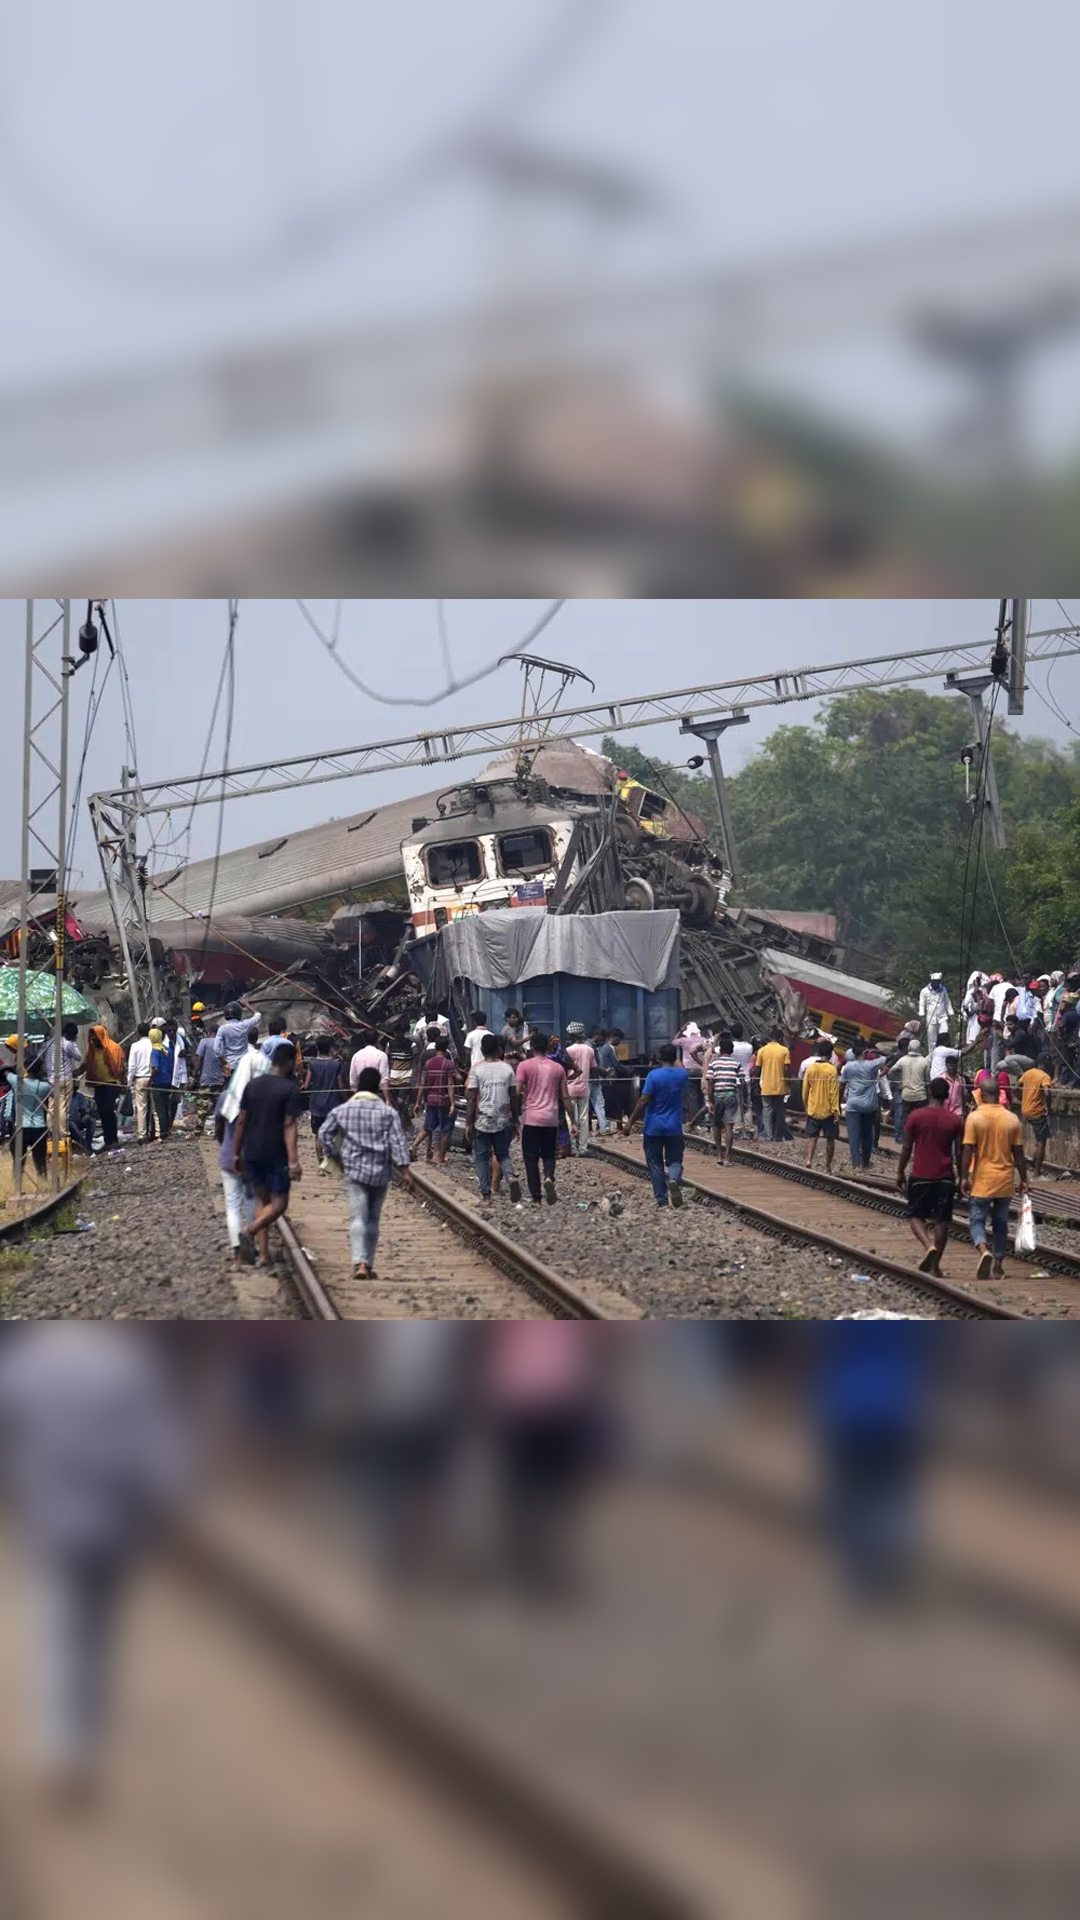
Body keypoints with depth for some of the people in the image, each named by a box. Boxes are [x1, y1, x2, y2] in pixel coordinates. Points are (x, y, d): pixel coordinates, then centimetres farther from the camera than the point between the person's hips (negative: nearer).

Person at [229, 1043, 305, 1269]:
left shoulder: (252, 1084, 6)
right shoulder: (291, 1090, -10)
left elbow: (241, 1121, 7)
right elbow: (289, 1127, -17)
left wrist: (236, 1153, 14)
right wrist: (293, 1161, -19)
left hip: (251, 1154, 6)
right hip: (276, 1156, -6)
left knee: (263, 1200, 16)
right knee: (279, 1204, 4)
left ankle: (264, 1254, 11)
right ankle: (249, 1232, -20)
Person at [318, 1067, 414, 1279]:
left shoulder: (342, 1110, 2)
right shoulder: (388, 1112, -1)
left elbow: (324, 1134, 4)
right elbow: (398, 1142, -6)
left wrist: (333, 1156, 15)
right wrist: (405, 1170, -4)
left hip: (354, 1170, -1)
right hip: (381, 1173, 1)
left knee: (358, 1218, -6)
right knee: (373, 1219, 13)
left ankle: (359, 1263, -23)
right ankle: (369, 1264, 17)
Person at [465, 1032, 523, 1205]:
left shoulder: (477, 1069, -7)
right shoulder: (507, 1069, 1)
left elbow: (471, 1099, -8)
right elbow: (514, 1097, 3)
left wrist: (468, 1124, -3)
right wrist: (515, 1121, 12)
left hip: (482, 1121, -3)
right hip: (503, 1120, 3)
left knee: (482, 1158, 8)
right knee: (503, 1154, 16)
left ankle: (485, 1194, 6)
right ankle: (511, 1177, -12)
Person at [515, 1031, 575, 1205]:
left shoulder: (525, 1066, -2)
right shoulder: (558, 1068, 8)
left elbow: (517, 1093, -10)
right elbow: (565, 1097, 8)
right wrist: (572, 1122, 12)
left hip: (531, 1119, -3)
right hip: (551, 1119, 3)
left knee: (531, 1158, 6)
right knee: (548, 1154, 17)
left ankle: (536, 1198, 4)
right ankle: (549, 1177, -14)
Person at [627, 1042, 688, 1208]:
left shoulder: (653, 1075, -11)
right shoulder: (682, 1074, 0)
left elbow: (643, 1101, -14)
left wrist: (631, 1122, -8)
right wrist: (676, 1064, 45)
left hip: (654, 1127, -2)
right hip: (674, 1128, 2)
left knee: (655, 1163, 7)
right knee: (674, 1160, 9)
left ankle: (661, 1199, 6)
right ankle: (674, 1179, -24)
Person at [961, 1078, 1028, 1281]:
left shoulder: (974, 1117, -10)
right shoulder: (1012, 1119, 0)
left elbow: (968, 1150, -13)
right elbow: (1018, 1153, 2)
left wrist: (964, 1177, -6)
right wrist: (1023, 1180, 9)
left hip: (982, 1180, -3)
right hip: (1005, 1181, 3)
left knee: (978, 1220, 3)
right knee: (1000, 1223, 14)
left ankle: (983, 1251, -25)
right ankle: (998, 1266, 18)